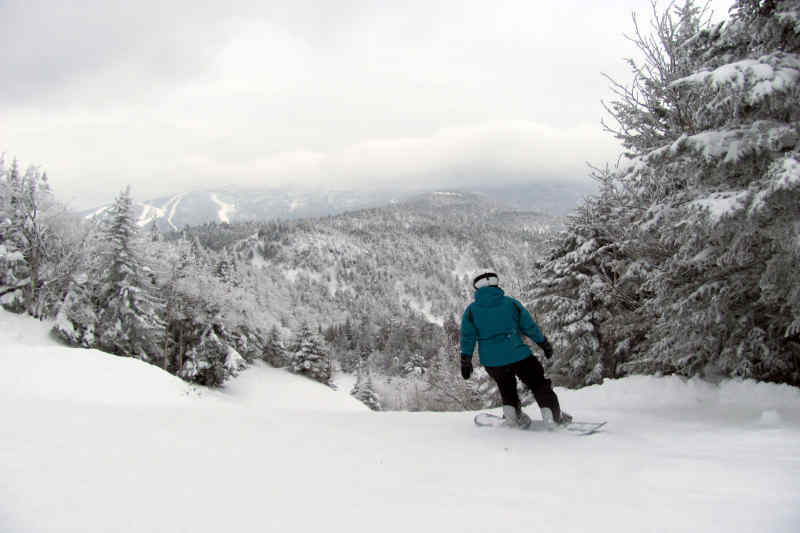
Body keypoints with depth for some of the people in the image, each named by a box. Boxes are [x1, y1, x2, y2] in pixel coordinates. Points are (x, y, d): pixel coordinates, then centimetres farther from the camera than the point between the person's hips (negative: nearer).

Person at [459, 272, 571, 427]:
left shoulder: (471, 311, 3)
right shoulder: (511, 303, 1)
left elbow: (467, 339, 1)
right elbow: (530, 327, 5)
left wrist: (466, 362, 7)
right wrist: (545, 344, 16)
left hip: (491, 361, 2)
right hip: (518, 355, -2)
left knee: (506, 388, 25)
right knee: (539, 384, 12)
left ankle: (512, 414, 15)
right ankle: (554, 416, 10)